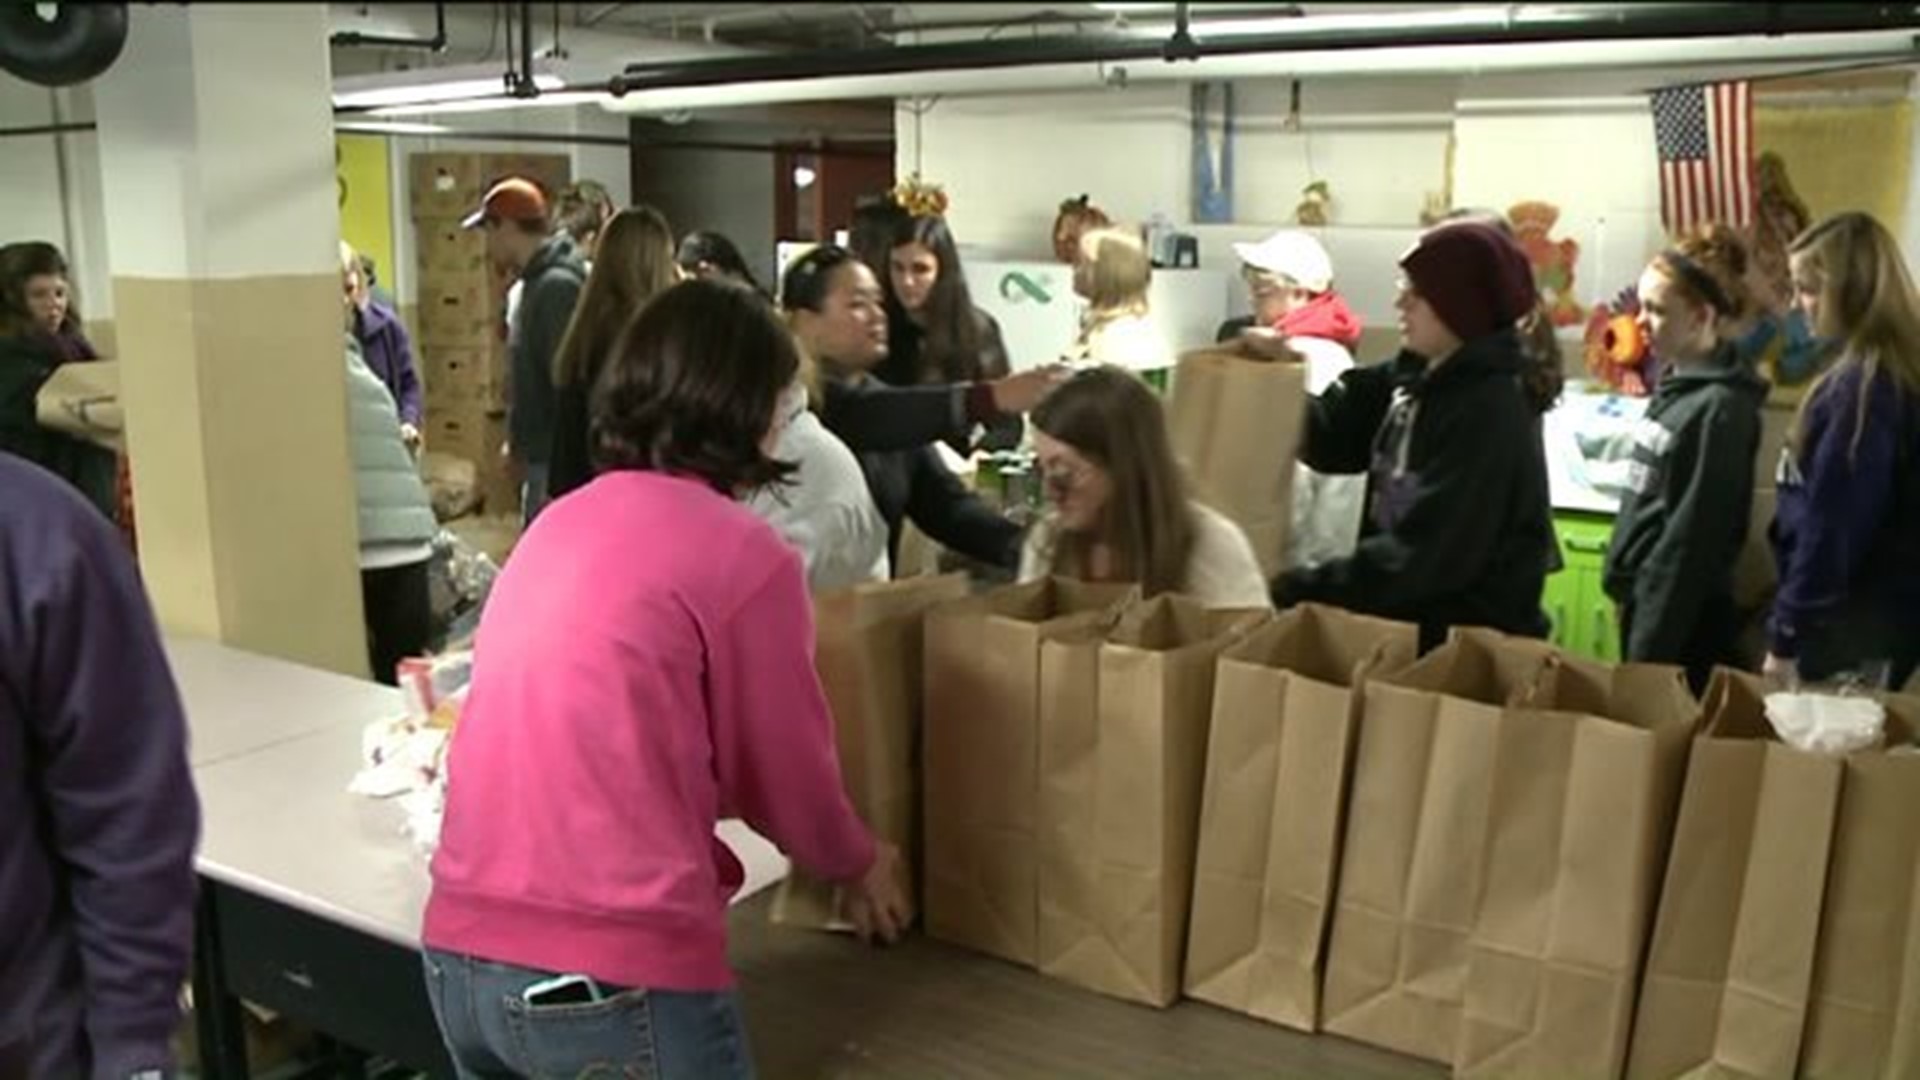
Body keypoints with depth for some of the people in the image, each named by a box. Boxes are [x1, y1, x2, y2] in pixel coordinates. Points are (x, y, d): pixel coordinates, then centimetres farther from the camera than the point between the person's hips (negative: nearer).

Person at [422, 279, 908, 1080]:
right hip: (610, 976, -7)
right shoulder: (745, 555, -10)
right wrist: (857, 865, 23)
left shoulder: (558, 522, 10)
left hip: (462, 948, 7)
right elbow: (784, 773, 2)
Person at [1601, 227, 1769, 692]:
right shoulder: (1677, 385, 9)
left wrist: (1649, 653, -18)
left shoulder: (1720, 408, -18)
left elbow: (1692, 540, -20)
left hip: (1680, 622, -8)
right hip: (1645, 601, 8)